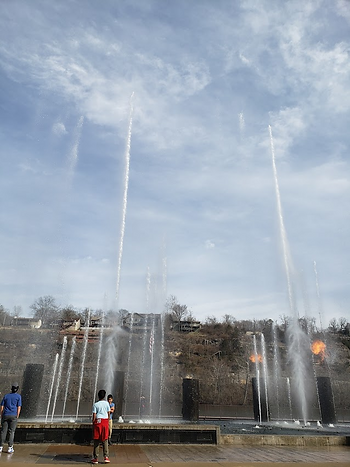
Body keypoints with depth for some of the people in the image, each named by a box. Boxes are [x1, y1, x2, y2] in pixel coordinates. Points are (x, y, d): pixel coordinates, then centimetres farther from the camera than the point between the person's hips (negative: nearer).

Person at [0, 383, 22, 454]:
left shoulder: (6, 396, 10)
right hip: (13, 416, -2)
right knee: (11, 431, 2)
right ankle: (10, 448, 4)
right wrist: (17, 417, 4)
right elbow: (19, 408, -2)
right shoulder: (18, 396, 2)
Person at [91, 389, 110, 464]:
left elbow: (94, 416, -6)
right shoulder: (106, 403, 2)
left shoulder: (95, 404, -4)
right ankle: (106, 457, 5)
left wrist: (93, 424, 2)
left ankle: (95, 458, 9)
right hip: (105, 421, 2)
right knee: (105, 440, 9)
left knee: (96, 440, 6)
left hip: (97, 421, -2)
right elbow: (109, 414, 5)